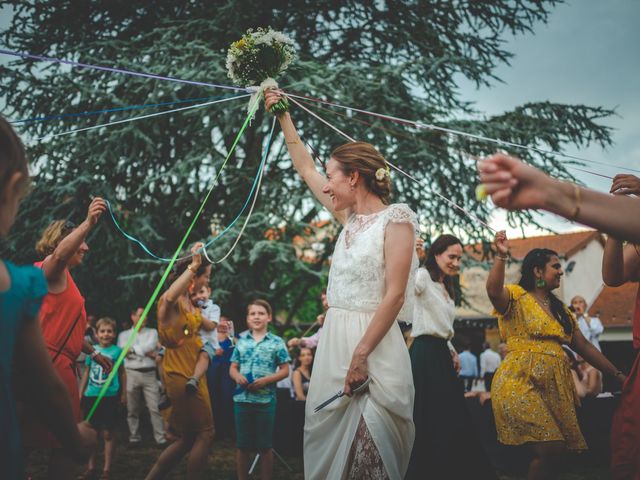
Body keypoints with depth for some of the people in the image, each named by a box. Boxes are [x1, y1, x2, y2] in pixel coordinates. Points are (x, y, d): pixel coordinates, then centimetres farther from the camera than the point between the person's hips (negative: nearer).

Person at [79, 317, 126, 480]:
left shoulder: (117, 350, -2)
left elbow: (122, 373, 6)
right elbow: (87, 373, 13)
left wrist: (123, 394, 7)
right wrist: (80, 393, 12)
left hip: (110, 396, -3)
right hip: (91, 396, 3)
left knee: (108, 433, 1)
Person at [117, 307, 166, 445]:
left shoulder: (152, 332, 12)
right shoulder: (124, 335, 11)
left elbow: (151, 346, -6)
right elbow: (124, 352, -4)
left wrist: (133, 349, -4)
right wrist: (146, 352, -7)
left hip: (149, 374, 0)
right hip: (131, 374, 0)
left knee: (155, 408, -5)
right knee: (132, 409, 5)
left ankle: (161, 438, -5)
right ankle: (134, 437, 14)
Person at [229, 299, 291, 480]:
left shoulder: (277, 342, 0)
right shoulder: (241, 341, 8)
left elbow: (284, 370, -1)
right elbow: (233, 367, 11)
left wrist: (266, 380, -15)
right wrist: (237, 376, -12)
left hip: (266, 399, -2)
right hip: (242, 398, 2)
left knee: (265, 446, 5)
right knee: (242, 445, 9)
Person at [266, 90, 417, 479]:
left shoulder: (395, 218, -7)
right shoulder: (350, 218, 14)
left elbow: (394, 295, -14)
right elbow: (305, 168, 25)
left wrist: (361, 355, -20)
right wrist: (283, 116, 26)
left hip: (373, 346, -7)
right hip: (334, 340, 7)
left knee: (369, 447, -6)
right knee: (325, 436, 7)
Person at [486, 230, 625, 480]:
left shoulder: (560, 309, 20)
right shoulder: (516, 296, -1)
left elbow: (584, 347, 20)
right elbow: (493, 291, -25)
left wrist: (618, 375, 16)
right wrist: (501, 256, -33)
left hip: (555, 386, 7)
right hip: (520, 383, -7)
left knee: (555, 450, 6)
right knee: (551, 447, -17)